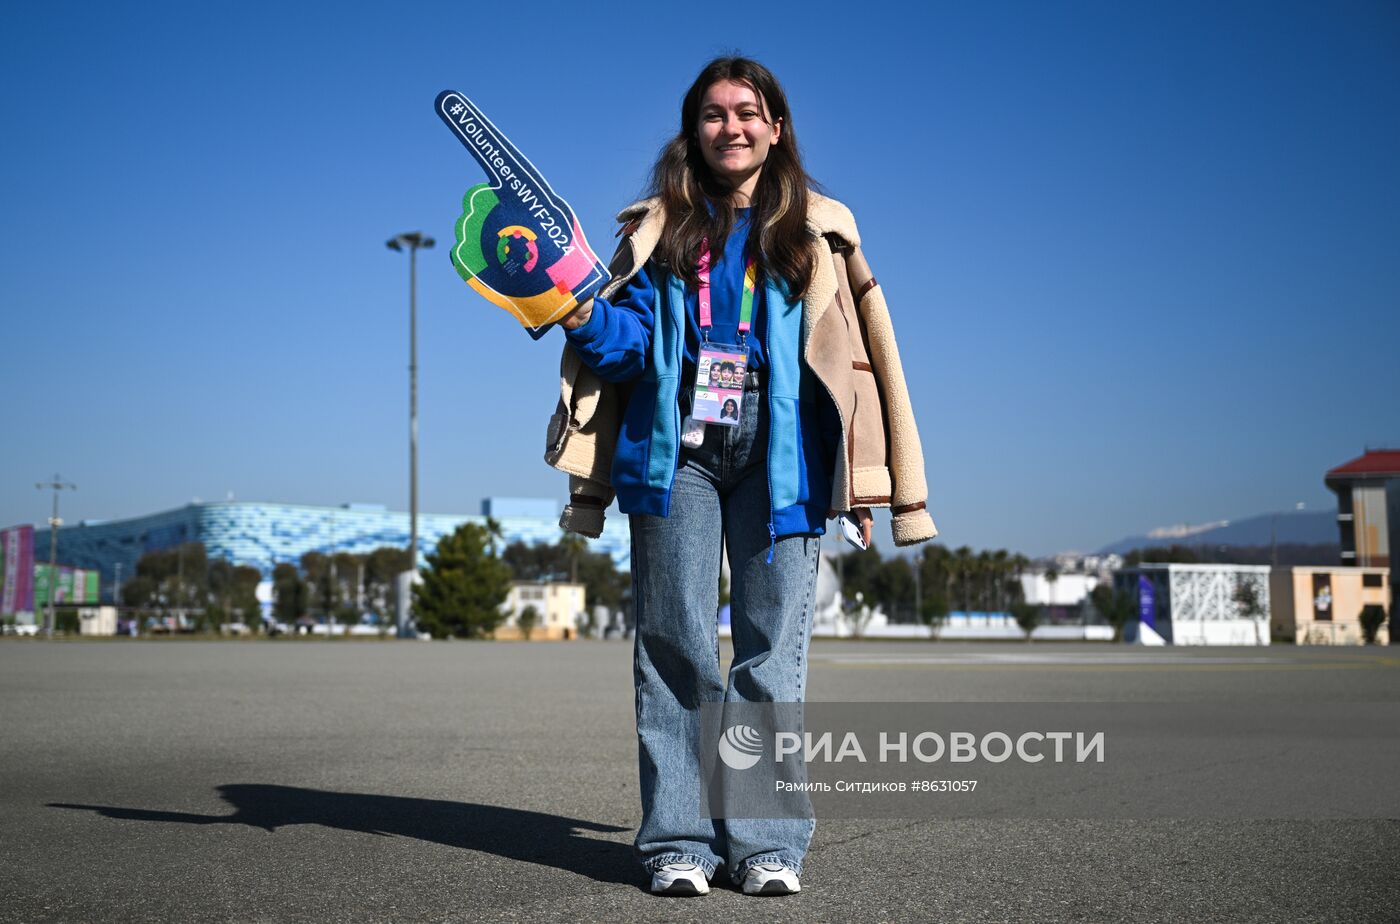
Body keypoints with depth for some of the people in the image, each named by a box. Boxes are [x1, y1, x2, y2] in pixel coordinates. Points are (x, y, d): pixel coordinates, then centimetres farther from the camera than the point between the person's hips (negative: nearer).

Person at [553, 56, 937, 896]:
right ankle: (678, 840, 6)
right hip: (675, 446, 1)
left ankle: (767, 841, 6)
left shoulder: (815, 232, 12)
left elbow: (854, 353, 8)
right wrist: (583, 316, -13)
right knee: (675, 640, -1)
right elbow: (629, 343, 9)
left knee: (773, 644, -1)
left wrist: (875, 479, 1)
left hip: (777, 447, 0)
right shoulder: (658, 231, 15)